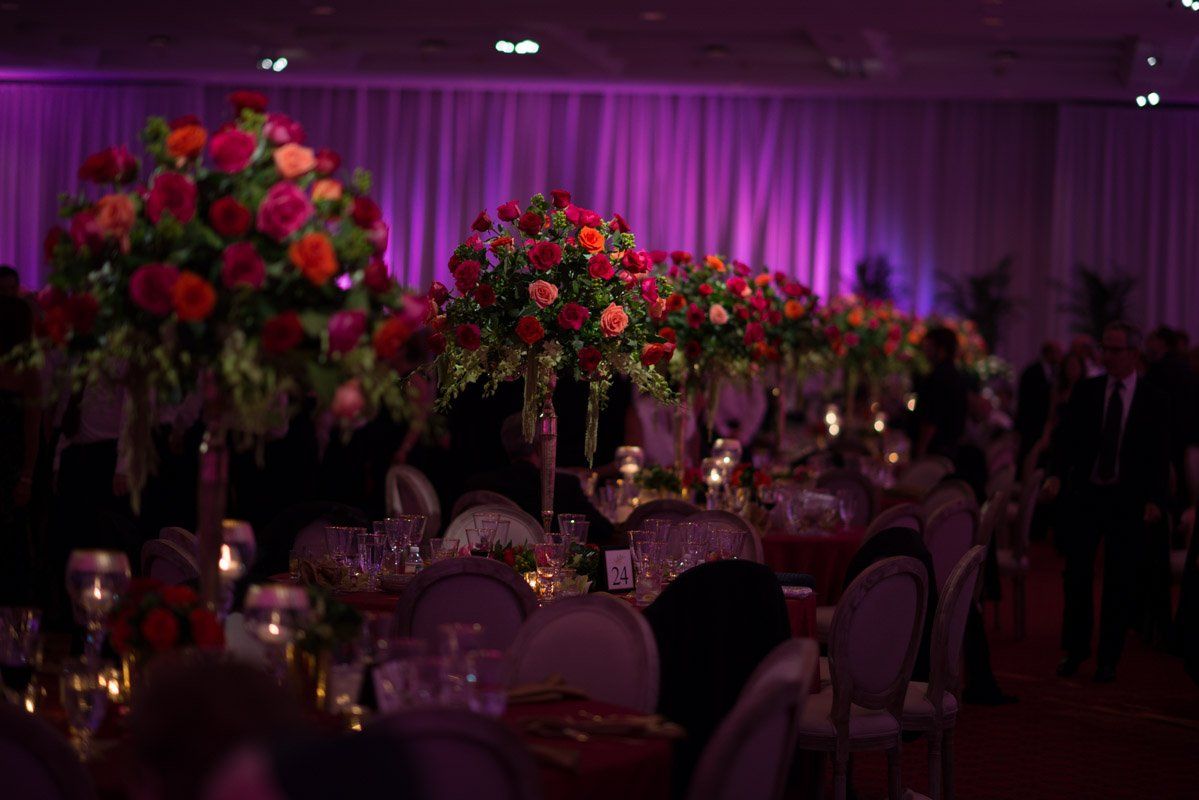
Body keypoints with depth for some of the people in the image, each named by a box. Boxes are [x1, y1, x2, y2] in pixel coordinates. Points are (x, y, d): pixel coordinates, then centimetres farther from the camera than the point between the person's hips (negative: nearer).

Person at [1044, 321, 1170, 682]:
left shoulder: (1152, 399, -1)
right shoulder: (1085, 391, 3)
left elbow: (1160, 454, 0)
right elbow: (1065, 436, 0)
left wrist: (1155, 499, -7)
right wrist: (1056, 474, -15)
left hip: (1127, 500, -1)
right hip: (1085, 493, 1)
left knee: (1119, 582, 3)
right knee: (1076, 575, 5)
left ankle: (1108, 659, 13)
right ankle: (1075, 649, 21)